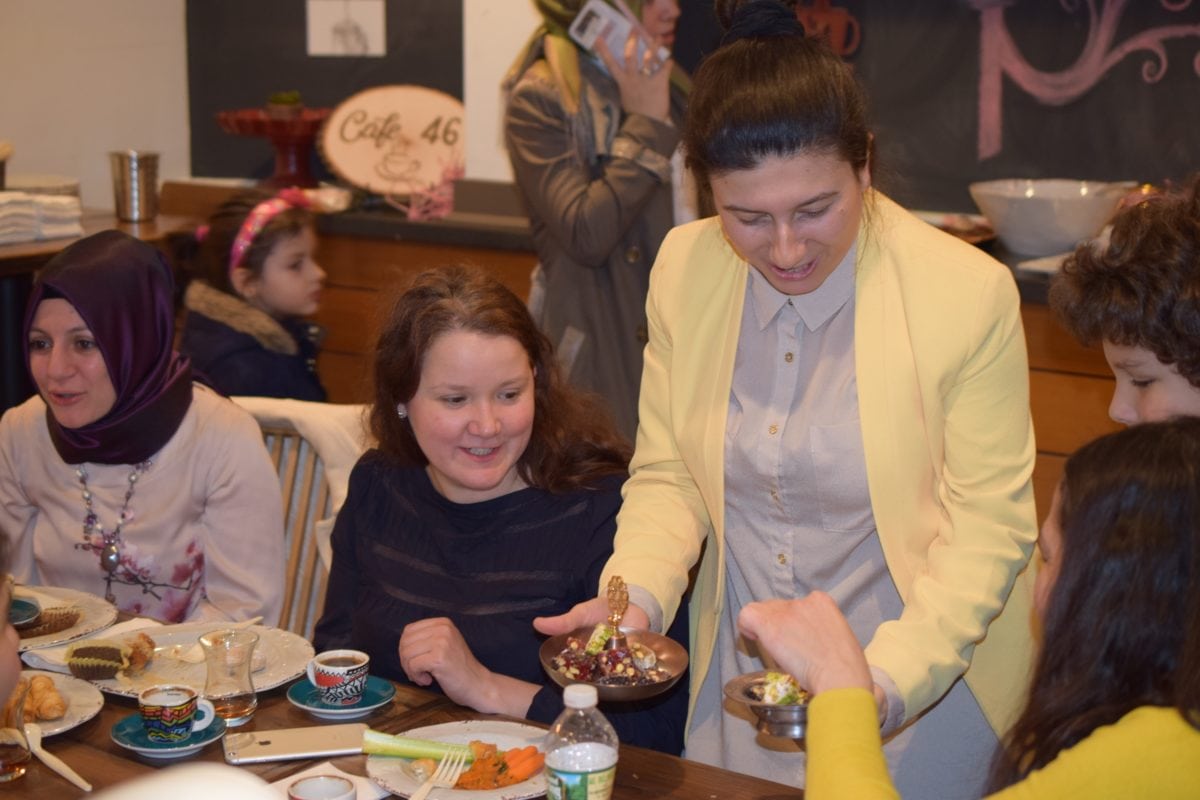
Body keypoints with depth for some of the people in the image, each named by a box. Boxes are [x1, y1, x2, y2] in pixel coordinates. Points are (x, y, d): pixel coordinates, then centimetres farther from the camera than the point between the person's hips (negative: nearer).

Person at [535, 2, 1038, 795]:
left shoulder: (971, 294, -17)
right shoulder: (685, 268, -6)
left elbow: (988, 525, -13)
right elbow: (667, 476, 3)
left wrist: (885, 684, -25)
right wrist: (635, 596, -16)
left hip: (920, 700, -3)